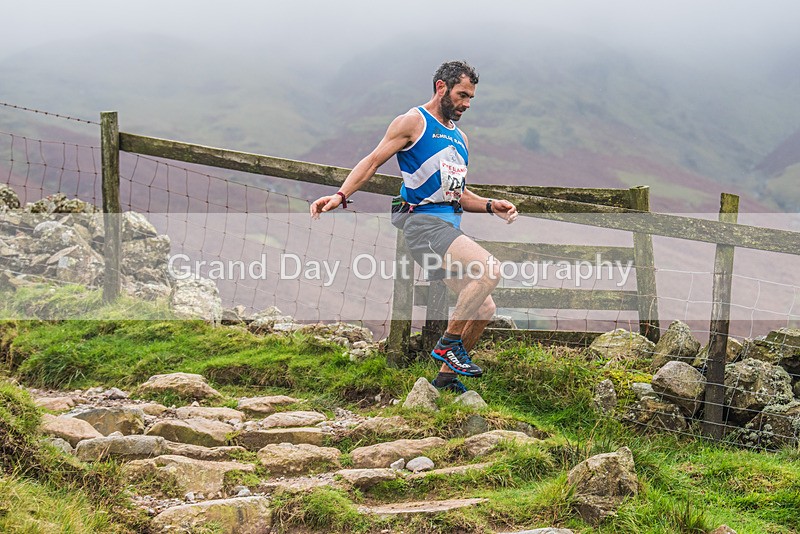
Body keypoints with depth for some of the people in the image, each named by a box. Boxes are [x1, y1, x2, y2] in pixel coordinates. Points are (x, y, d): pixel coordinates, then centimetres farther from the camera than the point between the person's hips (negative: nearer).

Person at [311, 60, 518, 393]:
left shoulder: (459, 138, 23)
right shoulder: (413, 122, 0)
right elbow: (372, 162, -4)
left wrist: (491, 206, 10)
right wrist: (340, 195, -17)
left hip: (449, 227, 9)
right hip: (424, 223, -9)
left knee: (483, 309, 6)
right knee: (490, 270, -28)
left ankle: (446, 376, 18)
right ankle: (448, 343, -15)